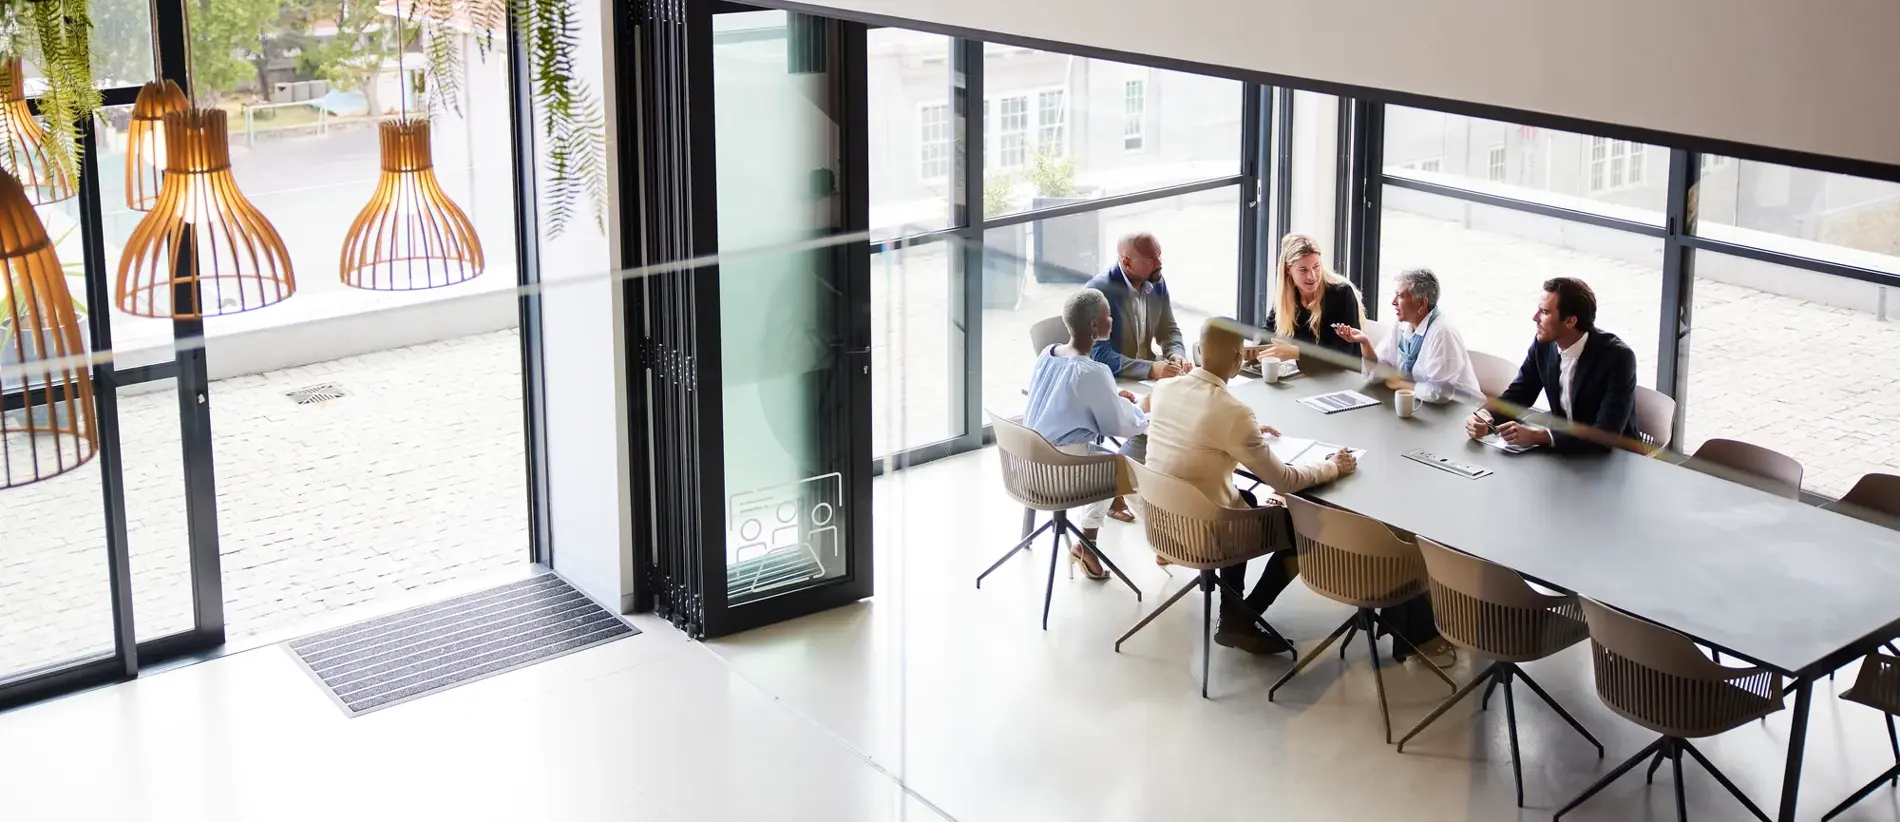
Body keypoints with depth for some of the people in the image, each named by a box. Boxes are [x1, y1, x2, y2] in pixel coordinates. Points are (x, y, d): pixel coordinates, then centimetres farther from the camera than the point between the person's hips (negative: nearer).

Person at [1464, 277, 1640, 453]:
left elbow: (1607, 434, -28)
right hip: (1562, 447, 5)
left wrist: (1537, 436, -35)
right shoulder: (1544, 343, -7)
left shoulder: (1617, 357, -22)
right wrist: (1485, 415, -19)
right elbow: (1516, 395, 3)